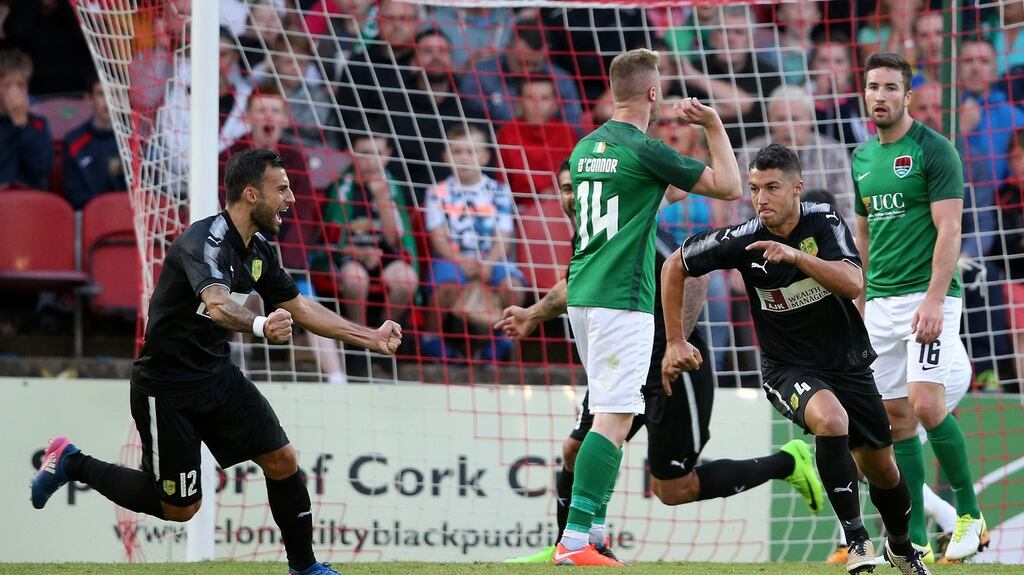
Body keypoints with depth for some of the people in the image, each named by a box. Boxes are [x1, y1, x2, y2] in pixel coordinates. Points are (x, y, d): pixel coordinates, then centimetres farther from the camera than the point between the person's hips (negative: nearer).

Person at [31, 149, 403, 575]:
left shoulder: (258, 249, 2)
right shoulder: (205, 242, -26)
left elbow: (300, 308, 15)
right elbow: (217, 305, -45)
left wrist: (370, 338, 10)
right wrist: (261, 325, -66)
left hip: (217, 375, 8)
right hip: (167, 387, -8)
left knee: (282, 461, -2)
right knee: (179, 506, -1)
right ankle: (72, 464, 16)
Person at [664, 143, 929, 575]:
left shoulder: (824, 222, -13)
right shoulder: (743, 240, -16)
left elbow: (854, 283, -26)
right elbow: (675, 266, -2)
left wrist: (796, 255, -38)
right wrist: (675, 342, -1)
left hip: (848, 361, 3)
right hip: (789, 369, -3)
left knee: (882, 469, 12)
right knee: (830, 418, -36)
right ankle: (855, 536, -25)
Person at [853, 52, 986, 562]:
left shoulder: (933, 150, -7)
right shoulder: (862, 158, 14)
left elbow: (949, 229, -13)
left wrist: (934, 300, -21)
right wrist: (860, 305, 19)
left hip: (927, 296, -7)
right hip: (881, 303, 7)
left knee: (927, 404, -19)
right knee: (896, 419, 3)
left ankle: (969, 514, -4)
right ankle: (915, 537, 7)